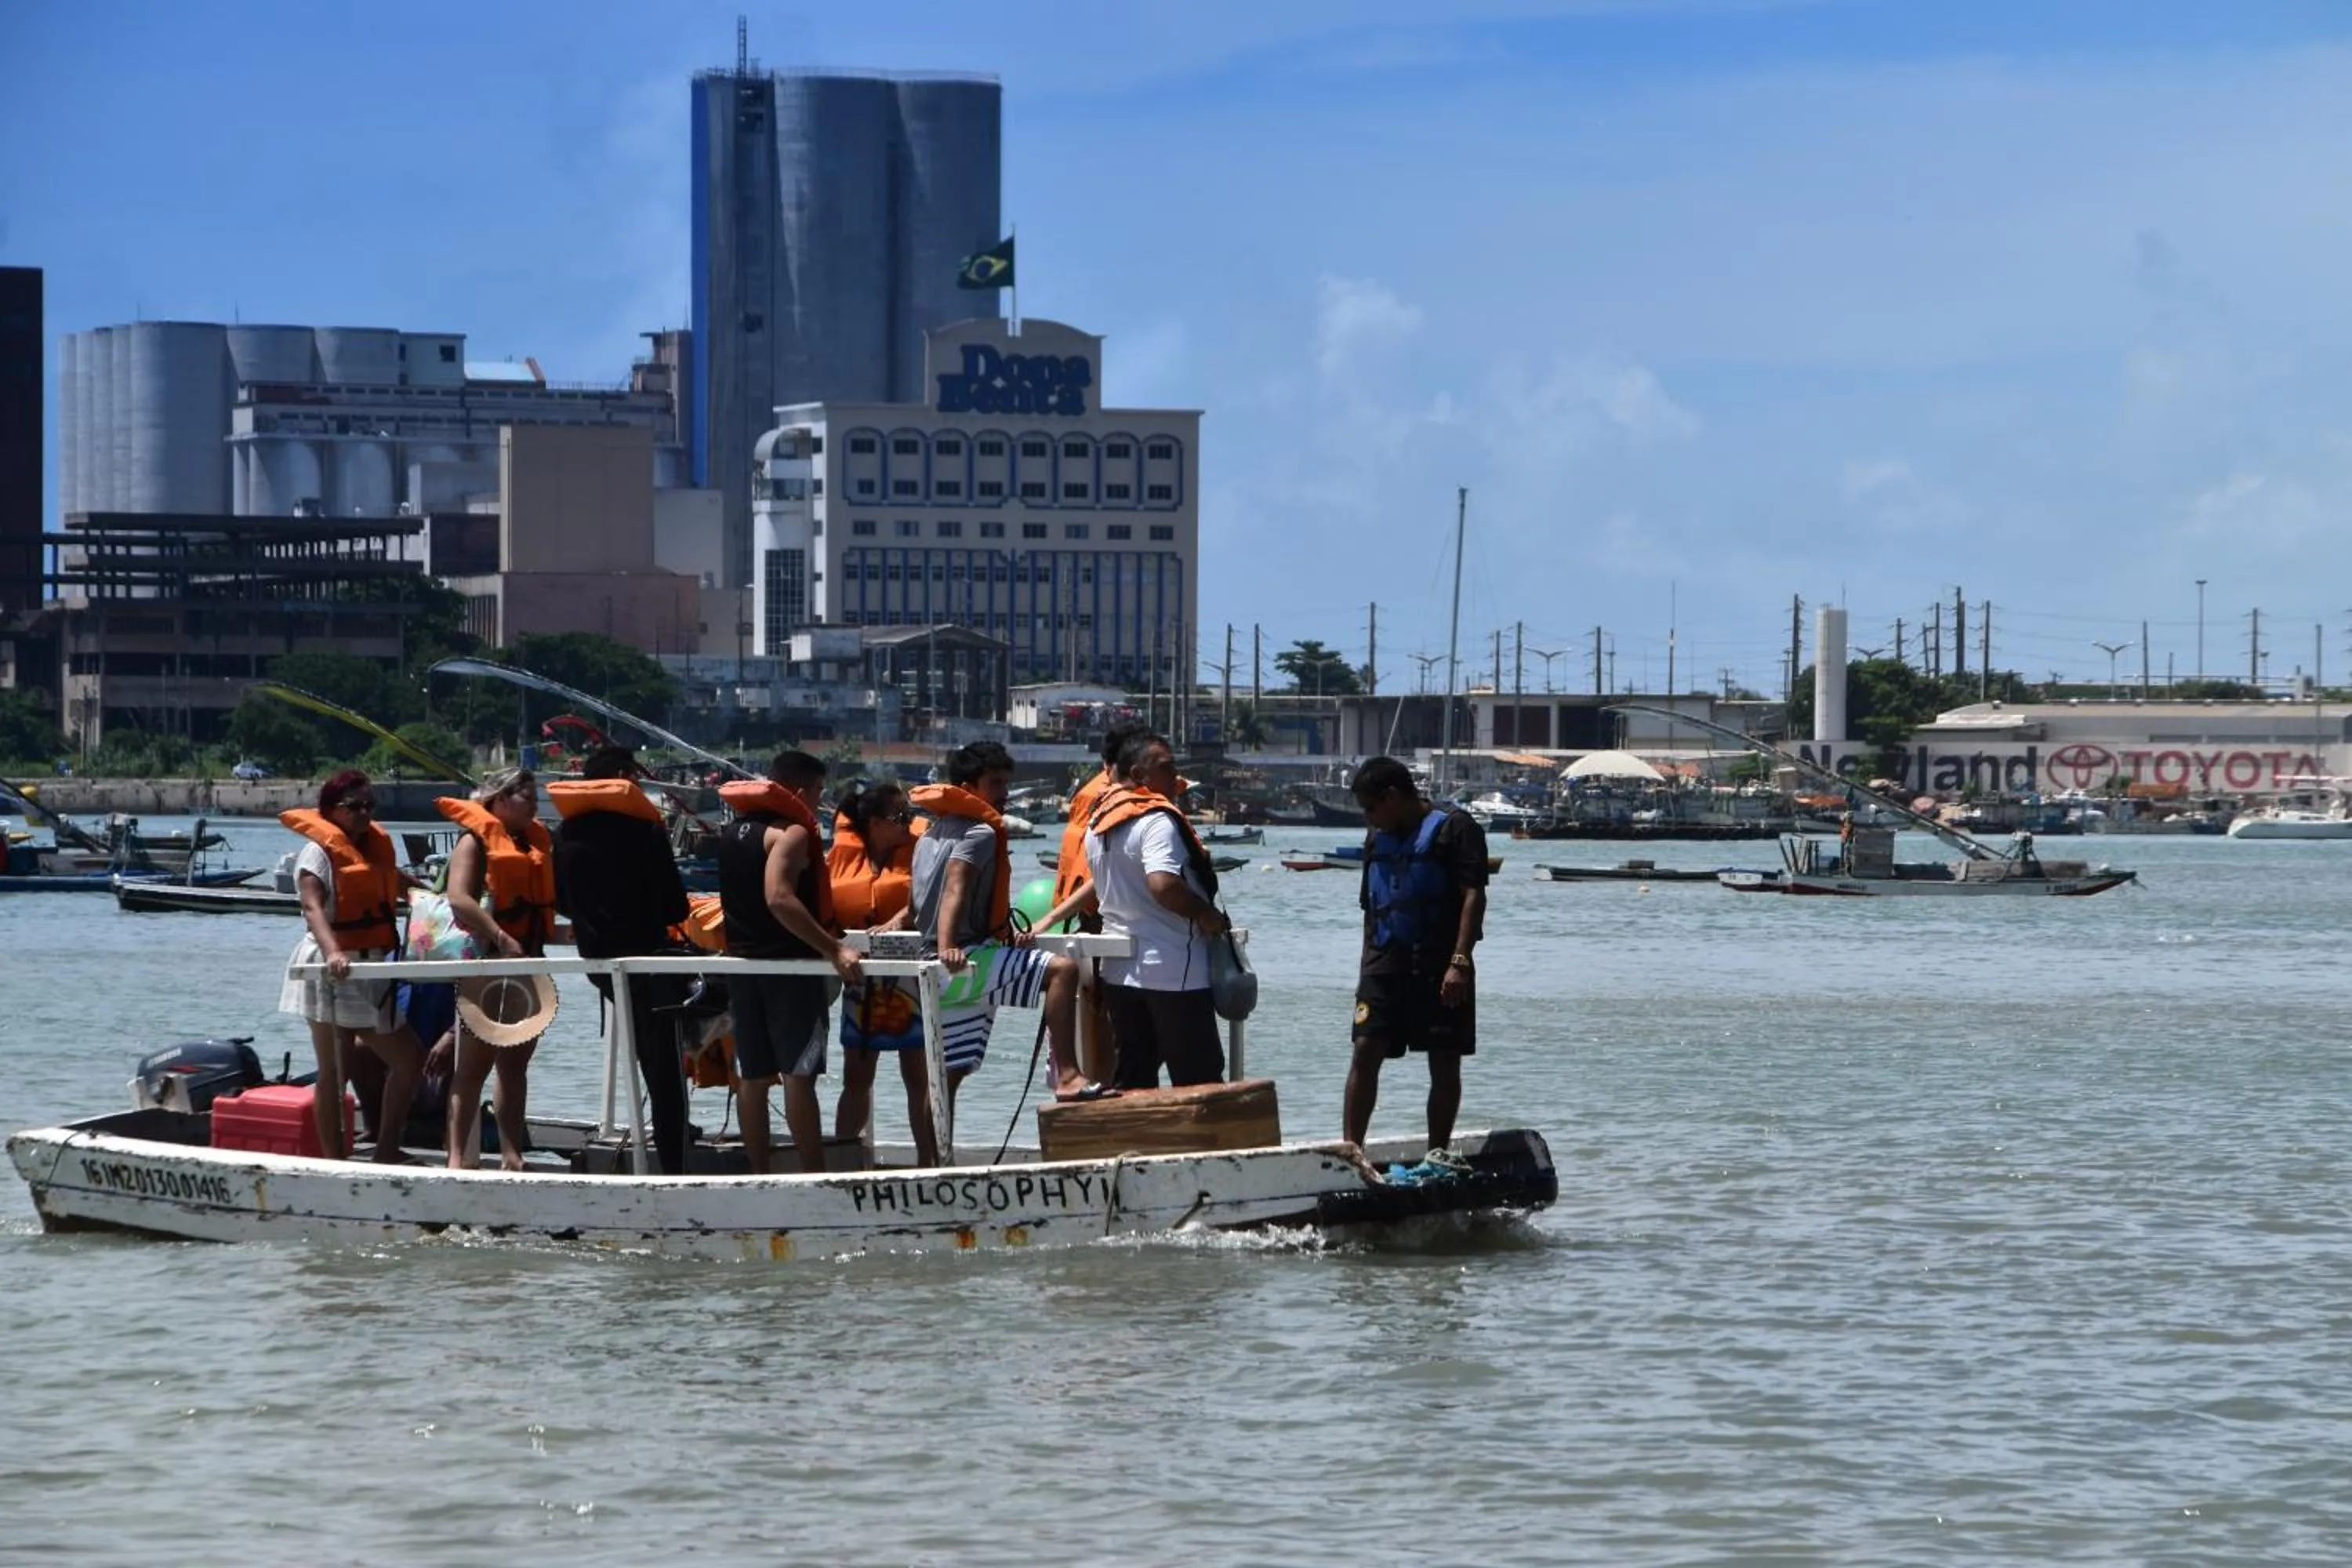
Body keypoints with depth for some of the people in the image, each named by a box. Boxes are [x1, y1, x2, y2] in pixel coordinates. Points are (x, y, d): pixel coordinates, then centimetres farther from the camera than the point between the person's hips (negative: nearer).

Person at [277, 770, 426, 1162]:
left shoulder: (377, 847, 16)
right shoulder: (318, 852, -9)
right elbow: (313, 909, -25)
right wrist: (332, 952, -41)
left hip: (370, 971, 8)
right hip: (331, 970, -8)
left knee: (409, 1060, 7)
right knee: (334, 1071, -5)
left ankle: (387, 1152, 15)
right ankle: (335, 1161, -1)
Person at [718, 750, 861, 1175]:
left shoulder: (736, 829, 14)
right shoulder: (791, 832, -12)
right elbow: (779, 899, -26)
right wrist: (833, 949, -28)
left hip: (743, 962, 8)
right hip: (788, 964, -8)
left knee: (753, 1075, 8)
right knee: (799, 1073, -10)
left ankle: (758, 1176, 10)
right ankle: (814, 1178, -13)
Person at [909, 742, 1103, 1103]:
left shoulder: (934, 832, 23)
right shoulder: (980, 832, -6)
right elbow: (955, 890, -22)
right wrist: (947, 949, -37)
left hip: (941, 975, 10)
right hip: (967, 961, -10)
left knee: (951, 1073, 12)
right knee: (1062, 969, -22)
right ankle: (1068, 1077, -35)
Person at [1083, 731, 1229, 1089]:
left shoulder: (1099, 823, 13)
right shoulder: (1157, 820, -16)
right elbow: (1163, 884, -29)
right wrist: (1209, 916, -16)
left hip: (1118, 969, 8)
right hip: (1173, 972, -8)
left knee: (1133, 1075, 10)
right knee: (1200, 1082, -3)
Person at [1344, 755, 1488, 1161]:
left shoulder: (1452, 828, -4)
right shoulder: (1377, 839, 19)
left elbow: (1474, 896, -11)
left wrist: (1459, 962, -20)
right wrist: (1365, 970, 18)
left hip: (1438, 965, -6)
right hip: (1385, 964, 6)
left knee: (1445, 1062, 0)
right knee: (1365, 1051, -6)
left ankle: (1438, 1153, 5)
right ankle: (1351, 1147, -7)